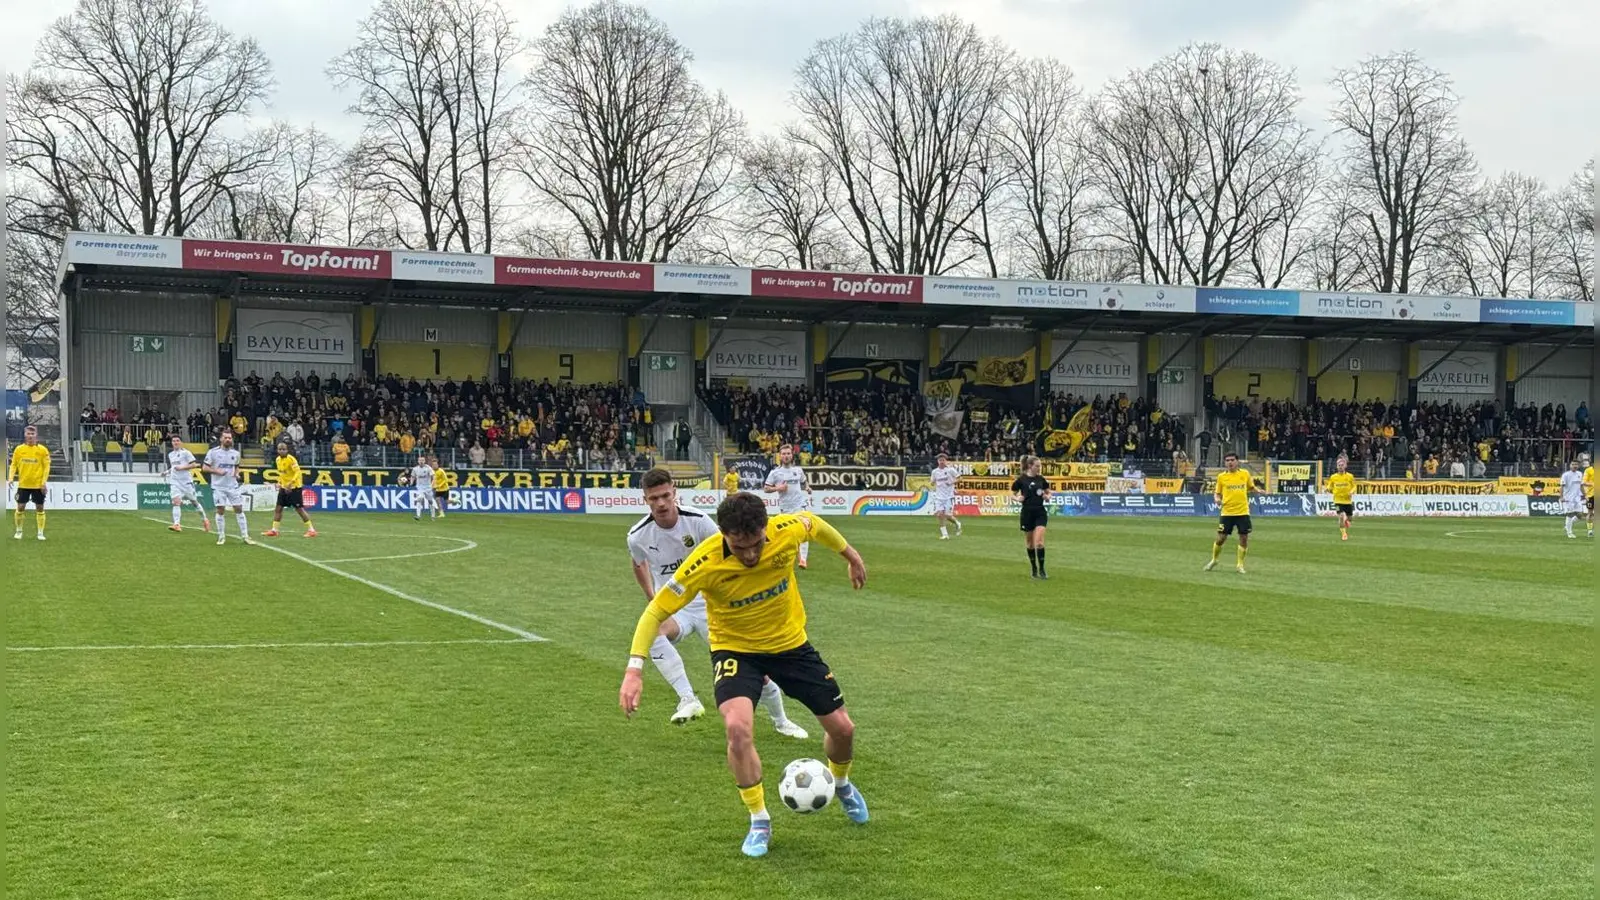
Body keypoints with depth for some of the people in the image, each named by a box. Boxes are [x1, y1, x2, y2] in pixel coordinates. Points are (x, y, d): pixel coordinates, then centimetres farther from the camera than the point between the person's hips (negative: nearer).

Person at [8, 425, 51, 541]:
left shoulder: (42, 450, -4)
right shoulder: (19, 449, 1)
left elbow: (46, 467, -3)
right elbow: (14, 465, 6)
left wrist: (44, 482, -10)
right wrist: (10, 478, -8)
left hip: (38, 485, -1)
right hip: (23, 484, 1)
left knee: (40, 508, 3)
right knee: (20, 507, 1)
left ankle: (40, 532, 11)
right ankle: (19, 531, 18)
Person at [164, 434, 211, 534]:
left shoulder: (185, 452, -5)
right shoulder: (170, 454, 15)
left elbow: (194, 465, -10)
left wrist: (182, 467, -18)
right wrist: (168, 472, 11)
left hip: (186, 481, -4)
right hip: (175, 481, 4)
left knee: (194, 502, 6)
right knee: (176, 502, -14)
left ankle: (205, 520, 24)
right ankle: (177, 524, -22)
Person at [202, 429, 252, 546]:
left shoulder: (235, 453, 7)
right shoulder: (213, 452, -5)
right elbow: (204, 468, -3)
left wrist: (237, 473, 1)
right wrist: (217, 471, -16)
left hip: (233, 486, 3)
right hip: (218, 487, -3)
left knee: (239, 509, 0)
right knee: (220, 510, -1)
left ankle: (245, 536, 5)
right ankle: (221, 536, 10)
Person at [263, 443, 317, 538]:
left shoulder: (291, 459, -17)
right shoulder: (278, 460, 8)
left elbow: (298, 472, -23)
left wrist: (290, 484, -32)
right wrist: (280, 483, 12)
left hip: (294, 487, -7)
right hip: (284, 487, 8)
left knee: (299, 509, -5)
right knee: (278, 508, 4)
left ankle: (311, 530, 2)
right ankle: (274, 530, 11)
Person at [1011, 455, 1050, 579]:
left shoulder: (1041, 479, 3)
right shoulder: (1021, 479, -4)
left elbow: (1048, 492, 16)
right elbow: (1012, 494, 4)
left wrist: (1047, 497, -5)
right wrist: (1017, 499, -16)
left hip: (1040, 513, 1)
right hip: (1027, 513, -1)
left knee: (1039, 542, -11)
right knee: (1030, 543, 9)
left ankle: (1042, 570, -4)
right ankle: (1034, 569, 23)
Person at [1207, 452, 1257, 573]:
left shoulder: (1245, 473, 4)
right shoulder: (1221, 476, 2)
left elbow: (1251, 487, 15)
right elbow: (1218, 493, 9)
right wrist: (1217, 499, -12)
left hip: (1243, 512, 1)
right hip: (1227, 512, -1)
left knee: (1244, 538, 0)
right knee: (1221, 538, -1)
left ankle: (1240, 564, 16)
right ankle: (1213, 560, 22)